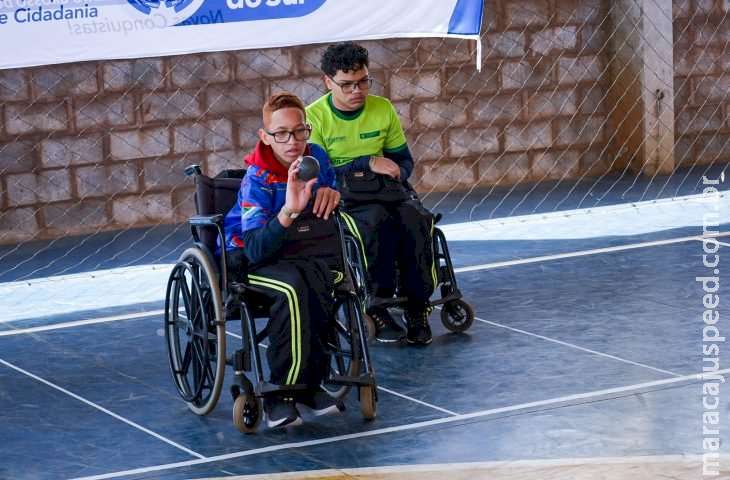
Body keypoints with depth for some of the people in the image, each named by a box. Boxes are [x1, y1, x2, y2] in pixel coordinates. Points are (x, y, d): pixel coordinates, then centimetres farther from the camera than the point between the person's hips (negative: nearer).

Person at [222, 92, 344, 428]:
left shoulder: (316, 157, -2)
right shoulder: (257, 179, -19)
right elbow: (256, 249, -29)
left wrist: (331, 191, -7)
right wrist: (288, 211, -46)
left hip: (300, 254, 5)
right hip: (248, 261, -5)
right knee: (291, 285, -37)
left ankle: (308, 382, -20)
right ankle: (280, 391, -26)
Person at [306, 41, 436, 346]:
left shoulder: (383, 109, 7)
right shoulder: (314, 118, -6)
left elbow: (404, 161, 14)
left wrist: (392, 176, -10)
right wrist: (367, 163, -21)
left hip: (385, 194, 4)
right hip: (339, 199, -4)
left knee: (414, 217, -31)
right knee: (377, 219, -37)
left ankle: (416, 306, -18)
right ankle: (378, 305, -23)